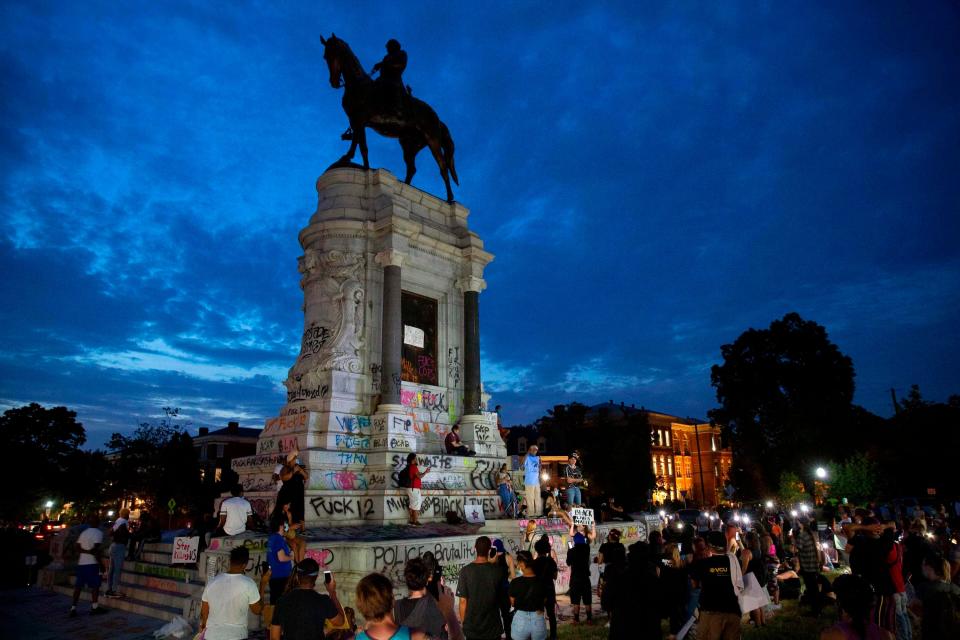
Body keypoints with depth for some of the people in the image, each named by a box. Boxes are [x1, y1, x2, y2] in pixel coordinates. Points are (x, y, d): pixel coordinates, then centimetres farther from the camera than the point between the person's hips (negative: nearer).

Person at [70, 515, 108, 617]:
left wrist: (86, 551, -4)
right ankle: (95, 607, 4)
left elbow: (77, 547, 5)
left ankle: (73, 608, 6)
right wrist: (101, 563, -13)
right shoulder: (98, 533, -10)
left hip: (81, 562, 7)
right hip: (92, 563, -7)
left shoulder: (84, 533, 13)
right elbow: (96, 550, -17)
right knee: (95, 585, 1)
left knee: (78, 585, 8)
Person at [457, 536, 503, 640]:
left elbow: (463, 601, -10)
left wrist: (463, 622, 3)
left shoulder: (466, 571, -13)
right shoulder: (496, 571, -10)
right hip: (493, 627, 0)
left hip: (472, 627, 0)